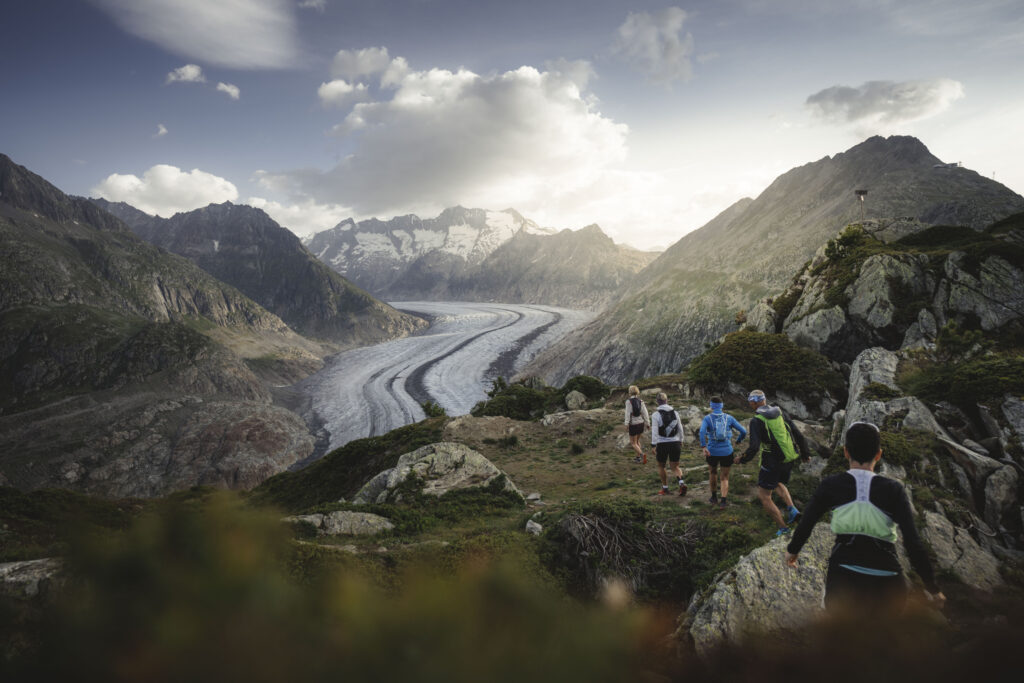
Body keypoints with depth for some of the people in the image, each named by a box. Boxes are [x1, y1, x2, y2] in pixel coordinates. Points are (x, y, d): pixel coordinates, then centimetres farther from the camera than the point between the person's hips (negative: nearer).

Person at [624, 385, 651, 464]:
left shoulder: (628, 401, -11)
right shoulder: (641, 401, 0)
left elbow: (628, 413, -18)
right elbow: (645, 412, -4)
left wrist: (626, 424, -19)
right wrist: (647, 423, 1)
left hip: (633, 424, -5)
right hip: (641, 423, 5)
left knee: (633, 443, 6)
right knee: (637, 440, 24)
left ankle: (642, 454, -18)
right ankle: (638, 457, 26)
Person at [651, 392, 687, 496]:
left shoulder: (656, 415, -9)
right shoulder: (675, 413, 4)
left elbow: (654, 432, -15)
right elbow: (680, 429, 11)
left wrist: (654, 446, -12)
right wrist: (680, 442, 23)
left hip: (662, 445, -3)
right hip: (675, 443, 3)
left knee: (661, 466, 16)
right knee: (675, 466, 13)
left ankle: (665, 489, 21)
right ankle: (682, 483, -11)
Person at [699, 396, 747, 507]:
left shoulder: (707, 418, -4)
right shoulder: (729, 418, 1)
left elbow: (702, 432, -23)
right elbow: (743, 431, -1)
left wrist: (704, 447, -26)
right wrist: (738, 441, 18)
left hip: (712, 452, 0)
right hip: (727, 452, 0)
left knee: (712, 472, 26)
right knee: (725, 477, 13)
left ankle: (714, 497, 34)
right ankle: (723, 500, -4)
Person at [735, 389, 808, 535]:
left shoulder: (756, 421, -14)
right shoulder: (780, 414, 3)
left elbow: (754, 447, -22)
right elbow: (799, 436, 6)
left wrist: (742, 459, -4)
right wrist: (804, 453, 22)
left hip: (772, 462, -7)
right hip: (789, 460, 7)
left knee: (764, 496, 8)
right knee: (779, 484, 33)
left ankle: (783, 528, 7)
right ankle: (791, 509, 12)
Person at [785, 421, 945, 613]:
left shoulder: (830, 485, -5)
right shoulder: (893, 489, -7)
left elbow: (805, 525, 4)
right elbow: (913, 543, -10)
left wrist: (792, 550, 22)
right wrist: (932, 588, 0)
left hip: (843, 578, 0)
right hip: (886, 585, 1)